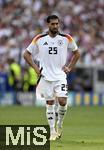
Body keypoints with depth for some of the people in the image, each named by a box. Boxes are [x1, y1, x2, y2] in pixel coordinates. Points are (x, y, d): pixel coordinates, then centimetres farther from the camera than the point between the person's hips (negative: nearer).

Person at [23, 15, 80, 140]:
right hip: (46, 77, 0)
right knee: (49, 103, 3)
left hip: (60, 76, 0)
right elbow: (26, 54, 9)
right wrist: (36, 68, 1)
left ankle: (60, 124, 12)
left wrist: (69, 67, 6)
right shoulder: (39, 39, -1)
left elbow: (76, 53, 15)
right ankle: (52, 131, 11)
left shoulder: (66, 39, 0)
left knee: (62, 101, -14)